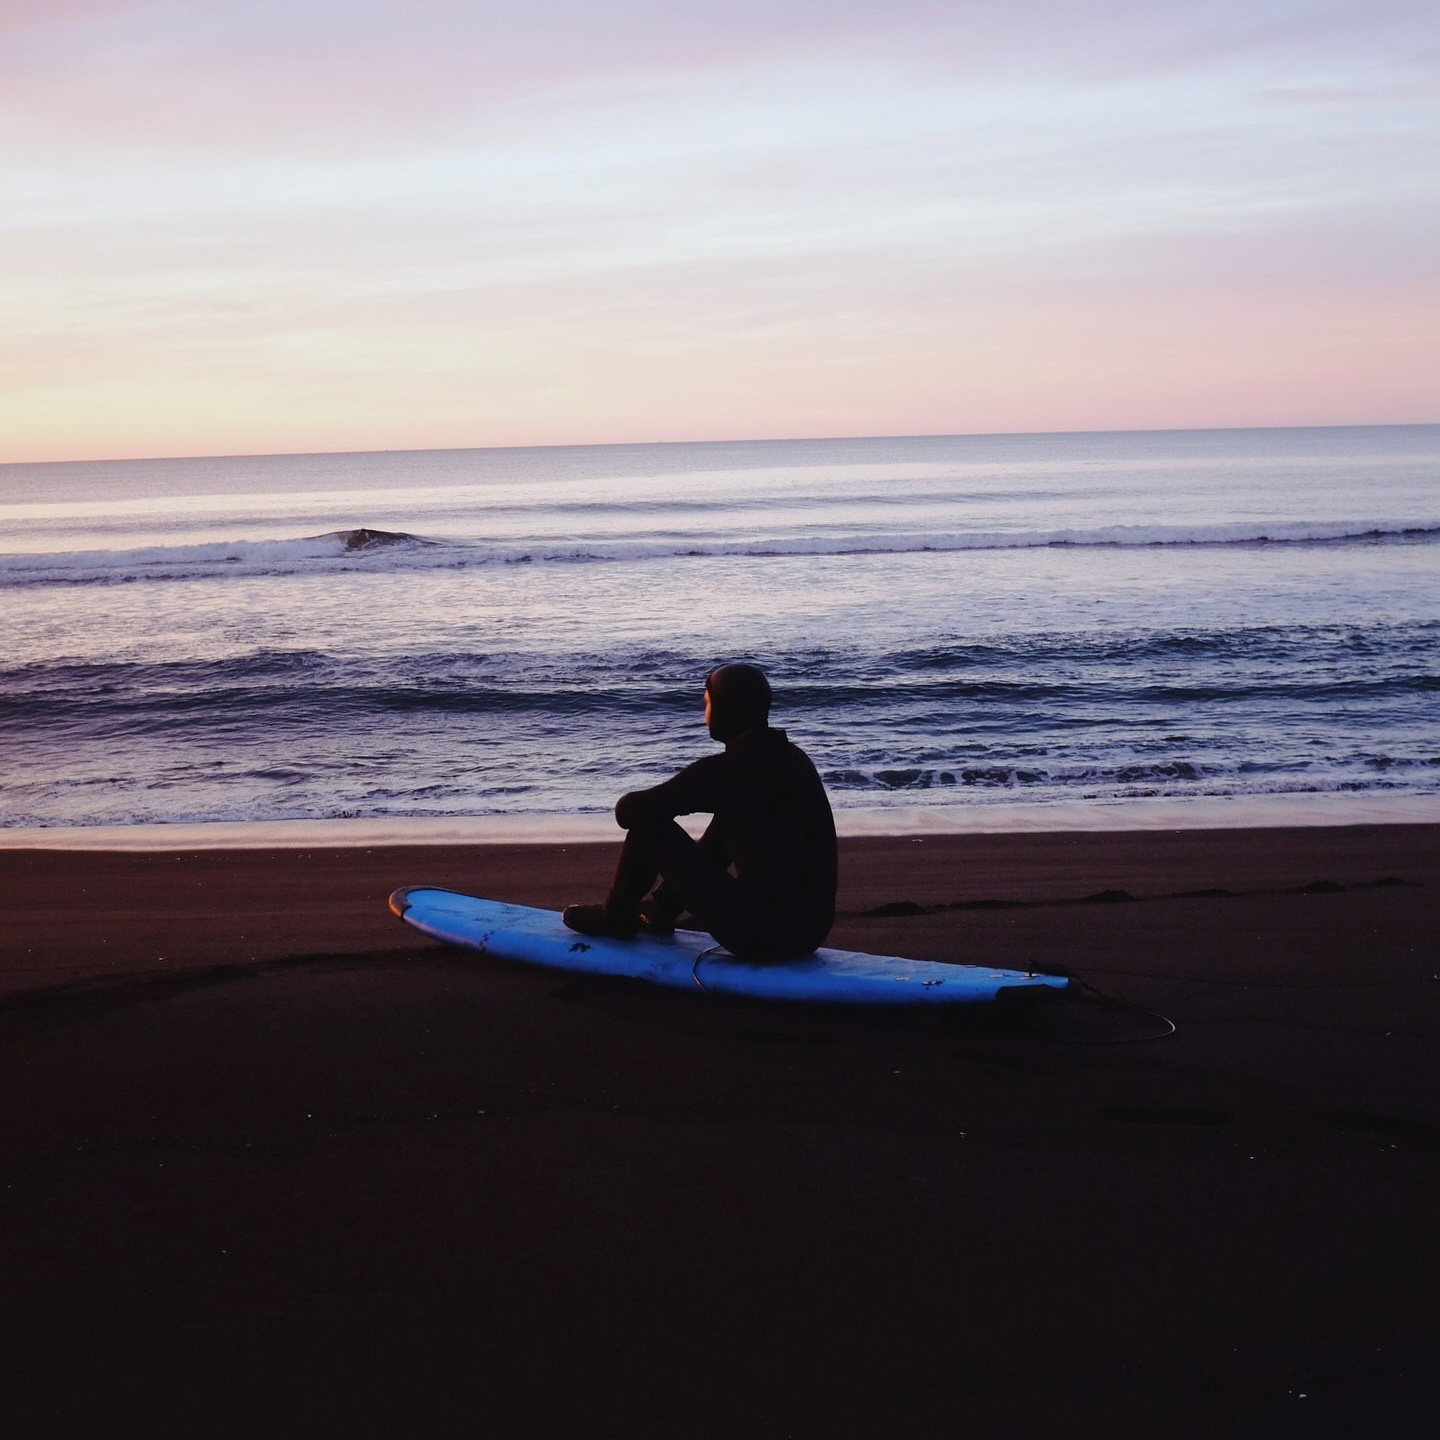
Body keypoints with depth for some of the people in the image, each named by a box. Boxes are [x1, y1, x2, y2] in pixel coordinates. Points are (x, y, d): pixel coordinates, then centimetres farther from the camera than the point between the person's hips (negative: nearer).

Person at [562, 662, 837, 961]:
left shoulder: (723, 768, -12)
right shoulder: (796, 757, 10)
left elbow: (627, 811, -7)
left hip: (757, 937, -7)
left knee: (648, 824, 5)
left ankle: (614, 919, 29)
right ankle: (661, 909, 44)